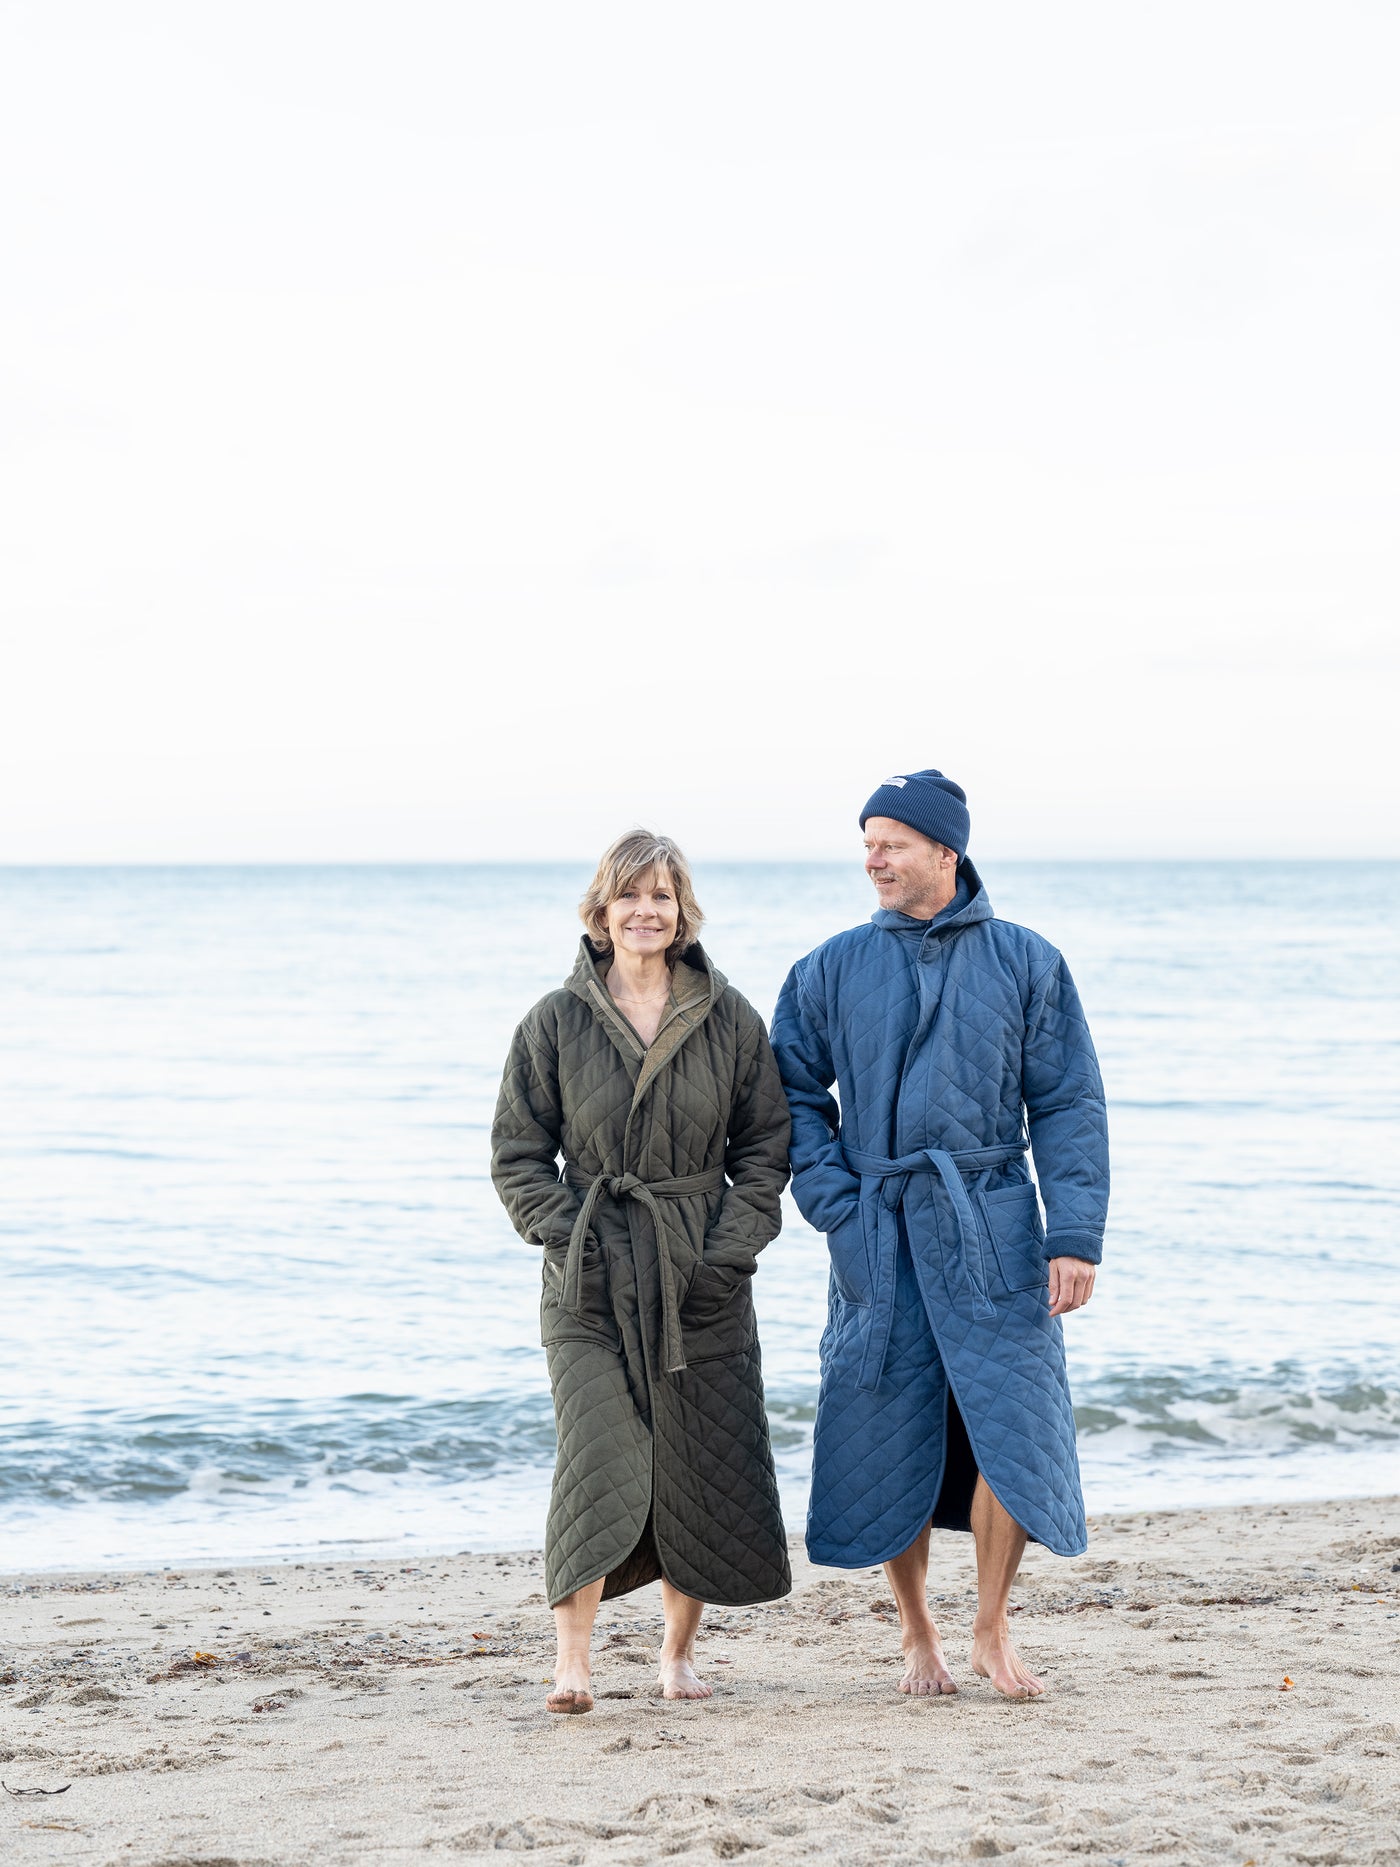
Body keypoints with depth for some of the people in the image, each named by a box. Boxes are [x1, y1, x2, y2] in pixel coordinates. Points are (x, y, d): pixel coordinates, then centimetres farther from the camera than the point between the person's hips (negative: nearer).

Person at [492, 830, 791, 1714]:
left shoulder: (730, 1020, 4)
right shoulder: (557, 1022, 1)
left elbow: (764, 1146, 7)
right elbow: (519, 1152, 5)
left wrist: (730, 1245, -5)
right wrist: (568, 1234, -7)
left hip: (702, 1277, 2)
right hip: (592, 1278, -1)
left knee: (702, 1466, 5)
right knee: (597, 1458, -13)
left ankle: (680, 1649, 22)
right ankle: (572, 1660, -10)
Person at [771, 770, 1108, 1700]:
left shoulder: (1025, 963, 3)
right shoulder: (835, 969, 5)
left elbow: (1069, 1107, 2)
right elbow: (793, 1091, 10)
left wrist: (1075, 1236, -6)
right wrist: (836, 1205, -3)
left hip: (993, 1230, -1)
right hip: (878, 1238, 1)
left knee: (1010, 1423, -7)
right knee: (890, 1438, 2)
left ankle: (993, 1629, 10)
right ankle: (918, 1633, 19)